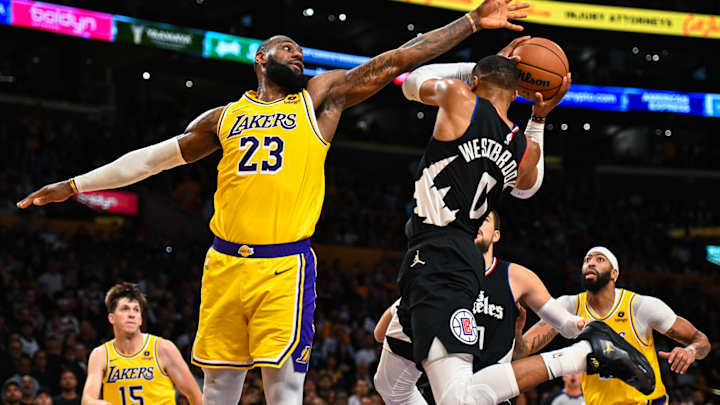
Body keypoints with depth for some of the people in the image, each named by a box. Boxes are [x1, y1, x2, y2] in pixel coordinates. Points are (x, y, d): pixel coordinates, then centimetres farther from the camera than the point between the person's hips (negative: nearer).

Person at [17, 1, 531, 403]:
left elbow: (399, 58, 6)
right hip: (225, 263, 3)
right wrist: (73, 186, 23)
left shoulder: (322, 97, 10)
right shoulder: (224, 118, 16)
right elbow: (153, 157, 23)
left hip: (286, 266, -3)